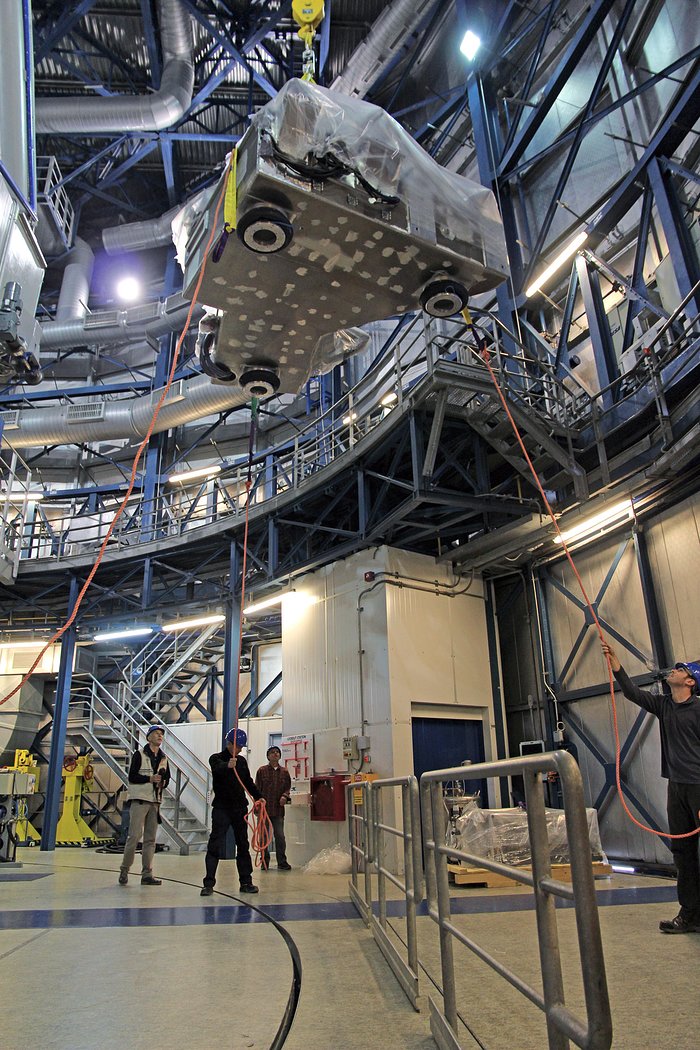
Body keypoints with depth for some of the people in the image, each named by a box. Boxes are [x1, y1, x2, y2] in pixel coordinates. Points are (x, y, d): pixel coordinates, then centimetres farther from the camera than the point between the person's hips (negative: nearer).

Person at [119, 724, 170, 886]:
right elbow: (132, 777, -8)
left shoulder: (163, 758, 16)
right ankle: (124, 870, 6)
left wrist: (163, 782, -1)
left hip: (155, 802, 5)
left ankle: (147, 875, 9)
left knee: (150, 839, 5)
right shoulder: (139, 755, -1)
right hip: (139, 800, -5)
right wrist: (150, 778, -18)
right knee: (134, 836, -9)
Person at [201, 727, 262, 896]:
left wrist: (258, 797, 5)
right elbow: (217, 768, -31)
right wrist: (228, 765, -54)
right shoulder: (216, 758, -7)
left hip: (240, 808, 5)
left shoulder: (242, 761, 10)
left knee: (243, 845, 10)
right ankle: (209, 883, -3)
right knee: (215, 845, -8)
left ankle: (246, 882, 18)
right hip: (221, 808, -5)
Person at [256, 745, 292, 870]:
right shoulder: (262, 770, 2)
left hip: (278, 809, 1)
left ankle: (282, 862, 10)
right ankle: (265, 861, 19)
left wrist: (285, 796, -9)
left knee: (280, 836, 0)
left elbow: (288, 787, 12)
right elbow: (257, 789, 0)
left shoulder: (284, 772, 8)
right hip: (264, 808, -1)